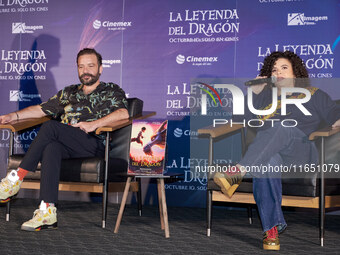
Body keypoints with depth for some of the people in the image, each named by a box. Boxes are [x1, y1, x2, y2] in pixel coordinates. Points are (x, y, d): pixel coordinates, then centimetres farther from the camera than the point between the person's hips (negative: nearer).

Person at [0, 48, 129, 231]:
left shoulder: (112, 91, 15)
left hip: (95, 143, -4)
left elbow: (123, 113, -5)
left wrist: (94, 124, -17)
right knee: (50, 148, -35)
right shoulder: (69, 92, 31)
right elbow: (41, 109, 28)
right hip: (66, 146, 4)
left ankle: (16, 179, -26)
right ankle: (48, 212, -43)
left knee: (50, 127, -28)